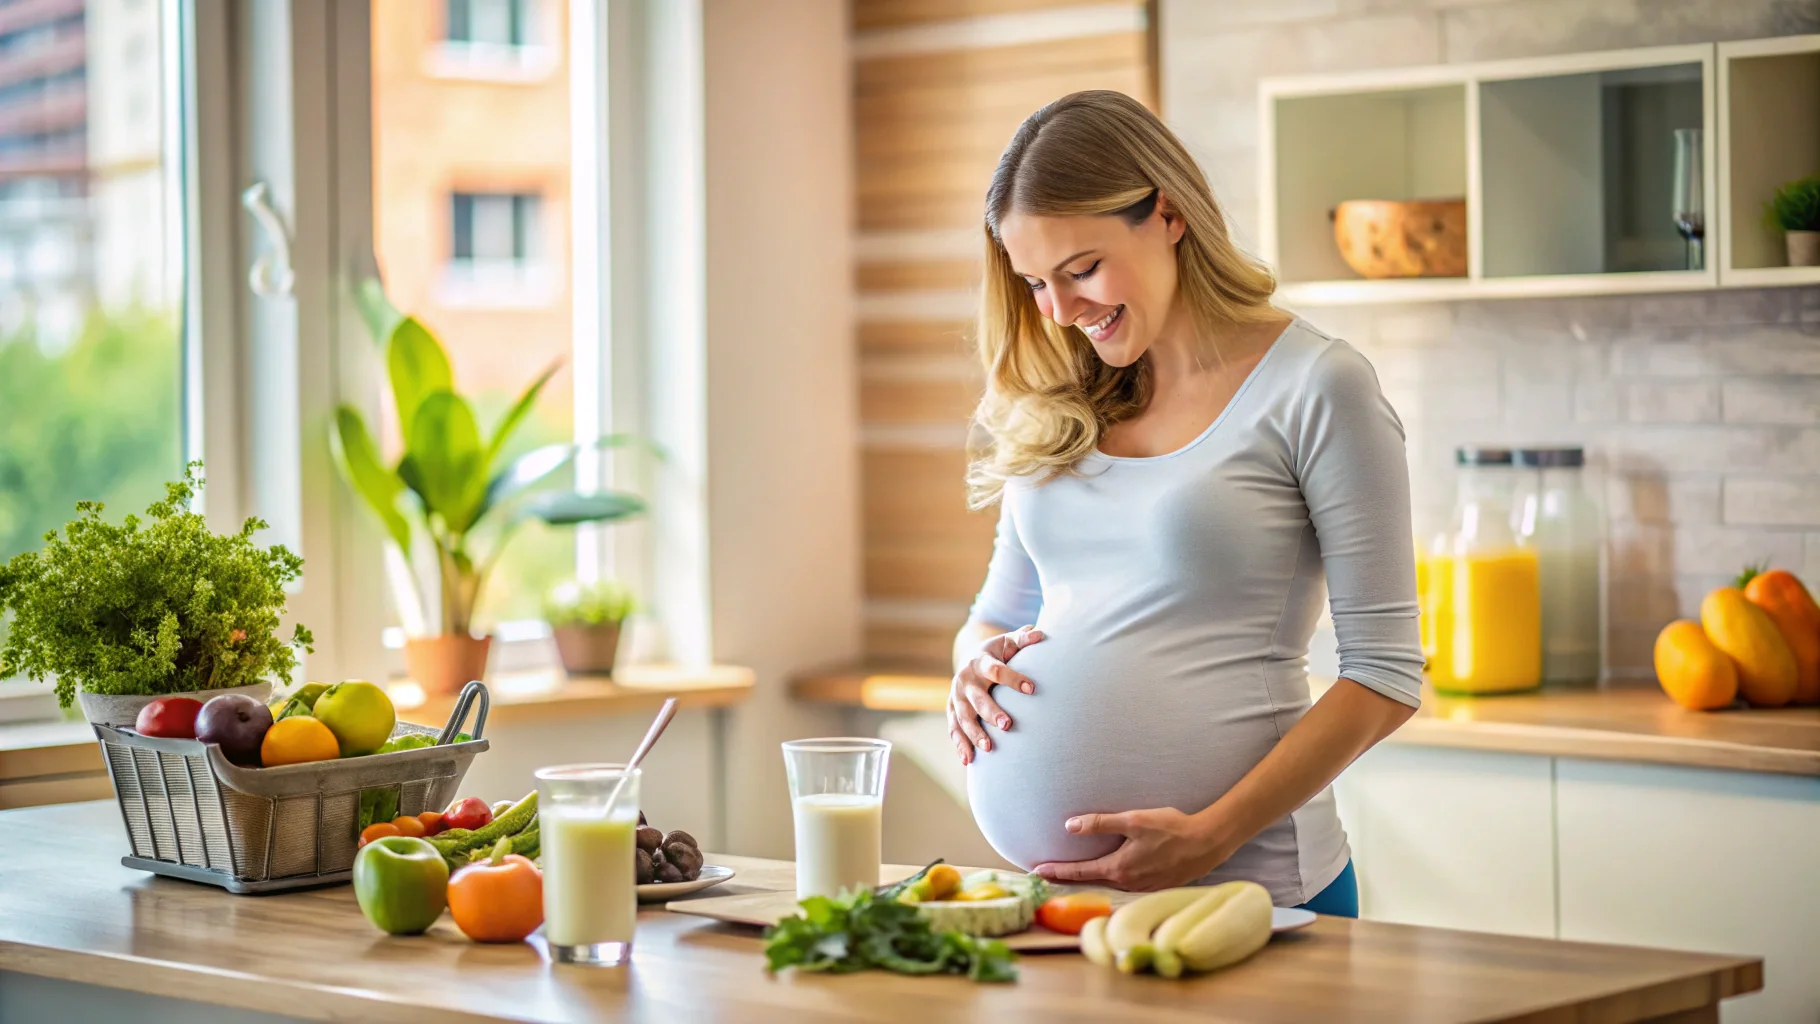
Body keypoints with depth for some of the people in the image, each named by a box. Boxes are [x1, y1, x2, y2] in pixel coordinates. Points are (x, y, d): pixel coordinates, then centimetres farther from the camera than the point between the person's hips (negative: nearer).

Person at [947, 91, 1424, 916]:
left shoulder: (1315, 387, -7)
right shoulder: (1058, 409, 9)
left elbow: (1386, 677, -9)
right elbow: (998, 614, 20)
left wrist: (1211, 836, -17)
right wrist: (974, 669, -3)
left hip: (1245, 882, -5)